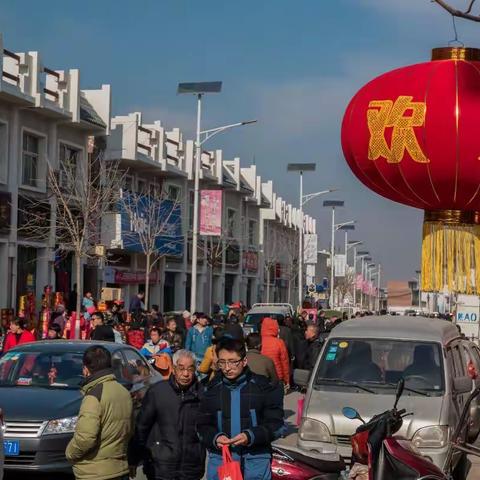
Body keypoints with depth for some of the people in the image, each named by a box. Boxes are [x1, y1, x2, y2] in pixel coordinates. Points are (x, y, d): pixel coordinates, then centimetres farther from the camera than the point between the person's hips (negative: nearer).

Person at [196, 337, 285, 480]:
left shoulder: (264, 387, -2)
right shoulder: (212, 389, 6)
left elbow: (276, 425, -2)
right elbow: (202, 426, 8)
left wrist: (251, 436, -19)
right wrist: (215, 438, -14)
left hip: (256, 461, -2)